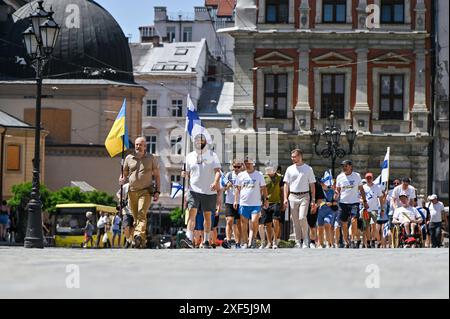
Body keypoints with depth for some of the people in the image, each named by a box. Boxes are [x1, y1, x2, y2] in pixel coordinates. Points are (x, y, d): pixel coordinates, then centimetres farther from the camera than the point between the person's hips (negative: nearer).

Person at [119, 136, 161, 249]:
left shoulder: (151, 158, 7)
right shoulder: (129, 158, 12)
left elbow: (156, 175, 10)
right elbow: (125, 174, 20)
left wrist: (157, 191, 0)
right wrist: (122, 180, -5)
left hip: (146, 191, -3)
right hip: (132, 191, 4)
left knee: (142, 213, -23)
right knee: (135, 217, 5)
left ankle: (139, 235, -38)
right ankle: (142, 241, 15)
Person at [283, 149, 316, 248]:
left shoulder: (308, 169, 2)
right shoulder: (290, 169, 9)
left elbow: (312, 185, 3)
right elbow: (286, 184, 11)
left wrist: (313, 199, -3)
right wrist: (285, 198, 1)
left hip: (304, 196, -3)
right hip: (293, 196, 3)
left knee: (302, 217, -17)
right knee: (295, 221, 4)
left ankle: (305, 240, -4)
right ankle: (298, 242, 11)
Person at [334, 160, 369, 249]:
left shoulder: (357, 176, 2)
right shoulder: (340, 177, 5)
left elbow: (361, 189, 9)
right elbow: (338, 190, 12)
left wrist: (364, 201, 6)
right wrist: (336, 195, -10)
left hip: (354, 202, -2)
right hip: (343, 202, 2)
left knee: (354, 221, -19)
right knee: (344, 224, 3)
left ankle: (356, 241, -6)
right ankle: (346, 243, 14)